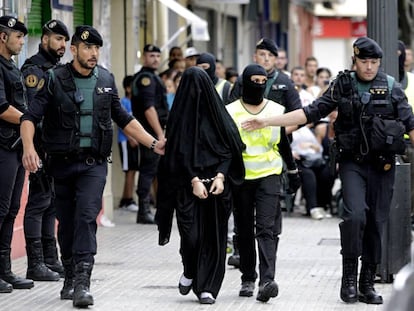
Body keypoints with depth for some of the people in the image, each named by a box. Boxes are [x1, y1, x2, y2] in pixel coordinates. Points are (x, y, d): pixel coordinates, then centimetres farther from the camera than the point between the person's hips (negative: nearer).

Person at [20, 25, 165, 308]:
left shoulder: (105, 80, 7)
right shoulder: (54, 80, -3)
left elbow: (123, 119, 17)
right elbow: (30, 117, -10)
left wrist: (153, 143, 10)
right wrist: (28, 147, -28)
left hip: (94, 164, 0)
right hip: (62, 164, 0)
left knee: (86, 216, -16)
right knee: (66, 222, 8)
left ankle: (82, 282, -23)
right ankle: (71, 277, 26)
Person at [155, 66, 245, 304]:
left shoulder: (217, 112, 6)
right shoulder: (180, 115, 2)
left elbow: (230, 148, 4)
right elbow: (178, 152, -3)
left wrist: (220, 176, -9)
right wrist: (194, 180, -11)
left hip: (216, 184, 1)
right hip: (188, 185, -1)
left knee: (213, 235, -1)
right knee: (191, 233, -10)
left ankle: (207, 287, 4)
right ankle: (189, 272, 19)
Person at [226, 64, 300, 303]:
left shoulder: (277, 110, 8)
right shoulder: (231, 112, 2)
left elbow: (284, 144, 18)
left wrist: (293, 170, 20)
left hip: (269, 175, 0)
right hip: (241, 176, 0)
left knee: (267, 229, -13)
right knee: (245, 231, 8)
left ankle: (267, 281, -23)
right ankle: (248, 279, 20)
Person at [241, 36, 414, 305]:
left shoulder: (391, 87, 3)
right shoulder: (343, 86, 3)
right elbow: (312, 112, 4)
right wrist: (267, 122, 0)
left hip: (383, 164, 1)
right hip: (352, 162, -1)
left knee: (376, 222, 3)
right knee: (354, 215, -20)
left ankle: (368, 284, 14)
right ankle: (349, 277, -6)